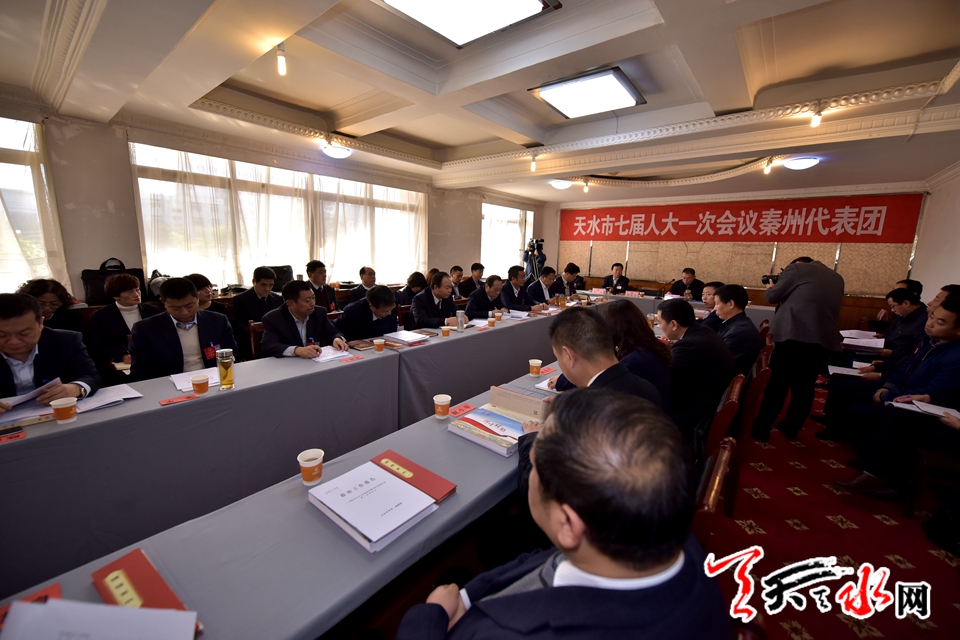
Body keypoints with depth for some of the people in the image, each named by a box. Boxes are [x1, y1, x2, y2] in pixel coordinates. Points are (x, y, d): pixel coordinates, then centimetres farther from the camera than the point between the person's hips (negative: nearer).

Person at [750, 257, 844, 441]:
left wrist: (770, 287, 25)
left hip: (795, 335, -5)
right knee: (805, 386, 14)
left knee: (777, 384, 1)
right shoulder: (837, 278, 23)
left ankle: (762, 429, 7)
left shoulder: (797, 268, 4)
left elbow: (773, 296, 4)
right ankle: (792, 428, 24)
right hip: (825, 340, 5)